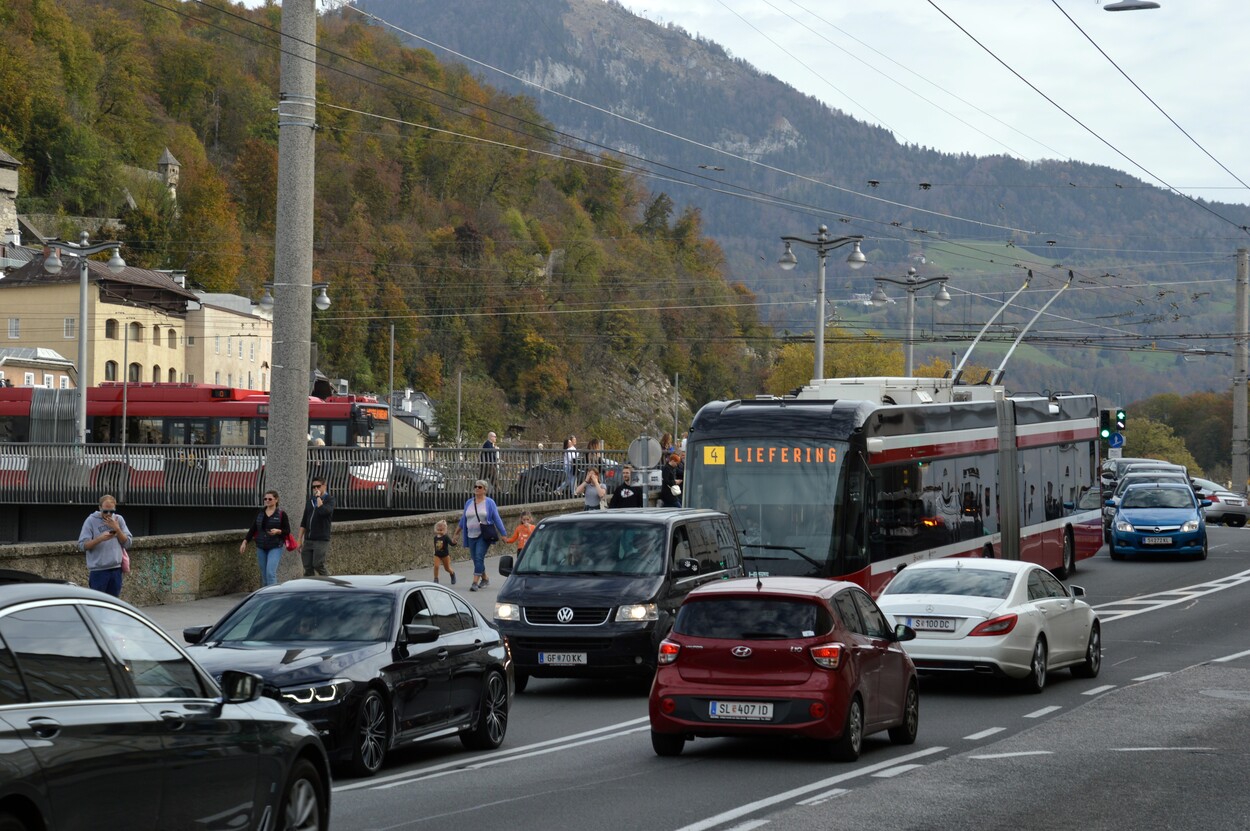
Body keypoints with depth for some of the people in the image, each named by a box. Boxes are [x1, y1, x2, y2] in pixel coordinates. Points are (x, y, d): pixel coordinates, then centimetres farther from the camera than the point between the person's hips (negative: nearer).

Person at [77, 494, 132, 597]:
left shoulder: (118, 519, 8)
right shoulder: (91, 520, -4)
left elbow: (127, 542, 4)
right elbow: (83, 545, -9)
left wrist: (117, 529, -10)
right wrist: (100, 539, -23)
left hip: (116, 569, 4)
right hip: (98, 570, -4)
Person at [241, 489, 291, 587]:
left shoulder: (281, 514, -3)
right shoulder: (259, 513, 8)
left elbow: (287, 531, -1)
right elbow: (253, 529, 10)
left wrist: (278, 531, -20)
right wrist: (245, 541, 2)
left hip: (275, 547, -5)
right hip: (261, 548, 5)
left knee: (270, 572, -17)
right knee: (264, 574, 8)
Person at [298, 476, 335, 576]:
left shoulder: (329, 499, -2)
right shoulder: (310, 500, 15)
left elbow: (323, 511, -25)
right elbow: (304, 522, 17)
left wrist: (319, 497, -13)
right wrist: (300, 540, 13)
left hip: (321, 540, -6)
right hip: (308, 540, 6)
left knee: (318, 566, -15)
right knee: (308, 569, 1)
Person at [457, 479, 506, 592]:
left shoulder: (489, 503, -1)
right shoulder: (469, 503, 11)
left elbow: (497, 519, 0)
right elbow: (463, 519, 19)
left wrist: (503, 534, -2)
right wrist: (457, 532, 22)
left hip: (484, 536, -5)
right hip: (471, 536, 5)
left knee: (479, 558, -16)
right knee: (476, 559, 9)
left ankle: (475, 582, -19)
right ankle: (484, 579, 27)